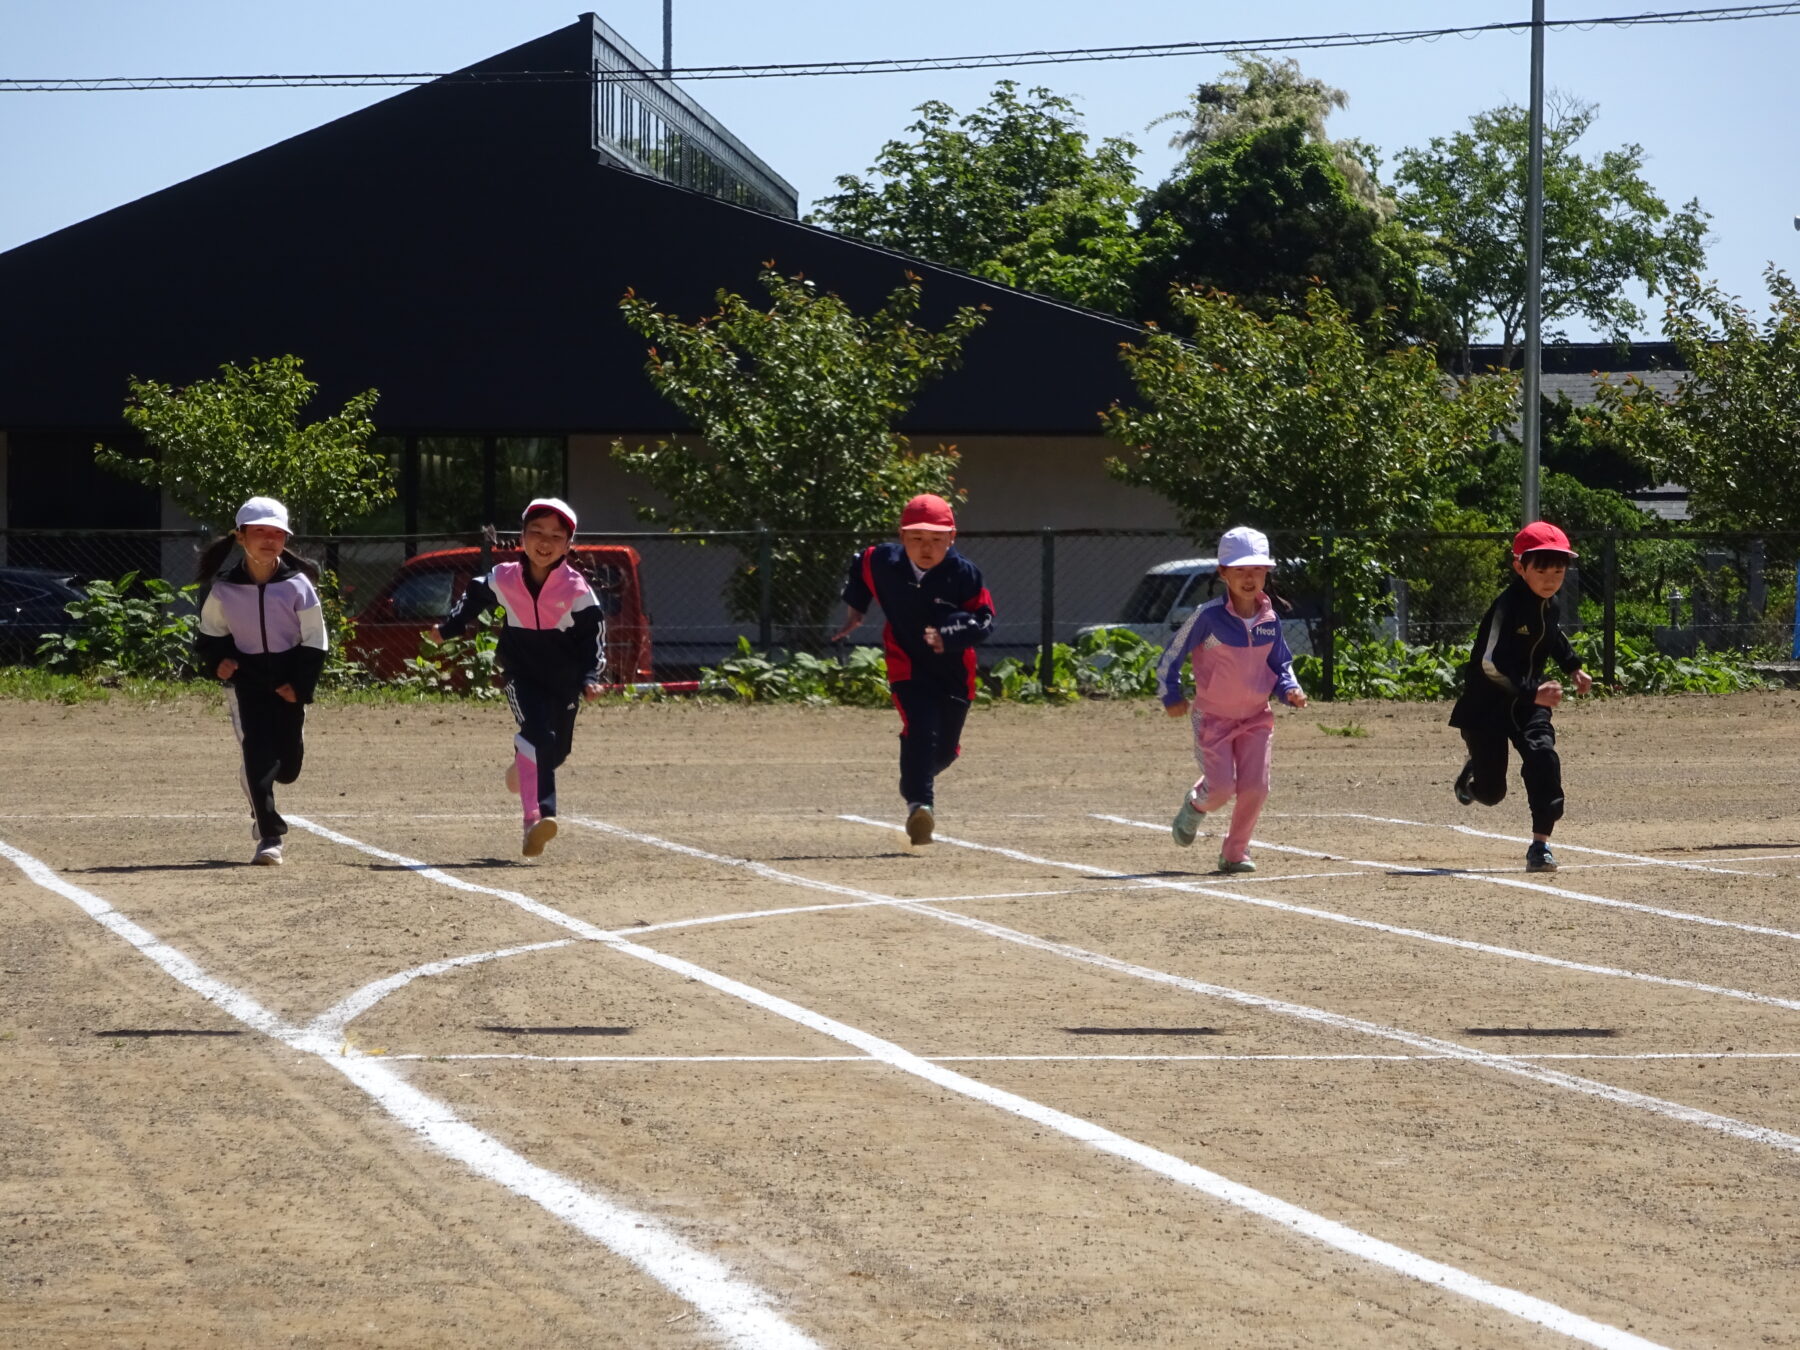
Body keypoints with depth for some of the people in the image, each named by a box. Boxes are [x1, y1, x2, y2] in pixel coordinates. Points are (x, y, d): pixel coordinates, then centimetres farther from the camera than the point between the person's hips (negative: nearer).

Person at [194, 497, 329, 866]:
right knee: (257, 756, -12)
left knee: (288, 765, 6)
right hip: (246, 680, -1)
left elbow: (315, 641, -4)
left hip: (288, 683, 1)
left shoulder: (298, 586, -8)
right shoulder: (223, 590, -6)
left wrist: (301, 686, -12)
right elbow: (209, 634, 9)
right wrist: (217, 661, -11)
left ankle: (258, 795, 42)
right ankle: (269, 836, -5)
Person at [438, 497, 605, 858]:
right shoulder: (504, 579, -9)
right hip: (522, 675, -2)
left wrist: (590, 677, -18)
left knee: (555, 751, 13)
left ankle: (523, 765, 52)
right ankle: (536, 819, -35)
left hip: (564, 680, 2)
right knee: (539, 734, -25)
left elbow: (592, 635, -7)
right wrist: (449, 629, 15)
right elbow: (476, 596, 12)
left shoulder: (577, 590, -13)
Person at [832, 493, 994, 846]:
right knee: (921, 729, -25)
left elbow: (984, 620, -17)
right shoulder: (883, 562, -11)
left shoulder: (964, 574, -17)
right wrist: (855, 612, 14)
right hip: (907, 667, -1)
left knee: (945, 748, 13)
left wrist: (949, 635, -34)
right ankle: (919, 803, -29)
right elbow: (860, 566, 12)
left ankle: (915, 782, 46)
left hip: (953, 669, 1)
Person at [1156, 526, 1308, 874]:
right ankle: (1194, 806, 27)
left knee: (1255, 788, -6)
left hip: (1257, 717, 4)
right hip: (1213, 716, -4)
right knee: (1221, 789, -11)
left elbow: (1281, 663, 13)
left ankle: (1235, 853, 13)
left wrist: (1289, 689, -7)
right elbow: (1173, 654, -7)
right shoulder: (1208, 616, -15)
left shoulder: (1269, 620, 0)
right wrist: (1172, 697, -10)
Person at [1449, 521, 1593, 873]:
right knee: (1491, 792, 1)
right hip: (1487, 702, -6)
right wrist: (1532, 693, -46)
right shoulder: (1508, 606, -24)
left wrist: (1572, 666, 15)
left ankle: (1540, 845, -16)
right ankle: (1474, 770, 40)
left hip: (1529, 700, 6)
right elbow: (1491, 663, -36)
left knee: (1543, 757, -21)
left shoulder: (1548, 603, 0)